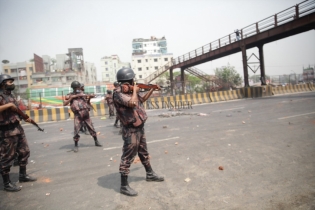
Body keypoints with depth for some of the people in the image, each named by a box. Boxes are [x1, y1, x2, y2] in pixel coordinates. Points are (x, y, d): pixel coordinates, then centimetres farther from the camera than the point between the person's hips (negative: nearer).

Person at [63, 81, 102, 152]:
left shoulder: (82, 94, 13)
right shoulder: (70, 95, 6)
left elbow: (87, 103, 13)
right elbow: (64, 104, -5)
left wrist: (89, 98, -4)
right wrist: (71, 98, -13)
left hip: (86, 114, 2)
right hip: (78, 115, -2)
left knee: (91, 128, 7)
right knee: (76, 131, -4)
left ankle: (96, 142, 20)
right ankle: (76, 145, 11)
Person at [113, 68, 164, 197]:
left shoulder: (130, 91, 9)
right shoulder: (118, 93, -18)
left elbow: (142, 99, 26)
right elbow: (132, 103, -32)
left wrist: (152, 90, 23)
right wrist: (135, 90, -15)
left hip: (140, 127, 9)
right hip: (131, 130, -9)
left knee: (144, 153, 21)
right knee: (128, 157, -1)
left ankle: (150, 174, 39)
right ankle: (124, 186, 12)